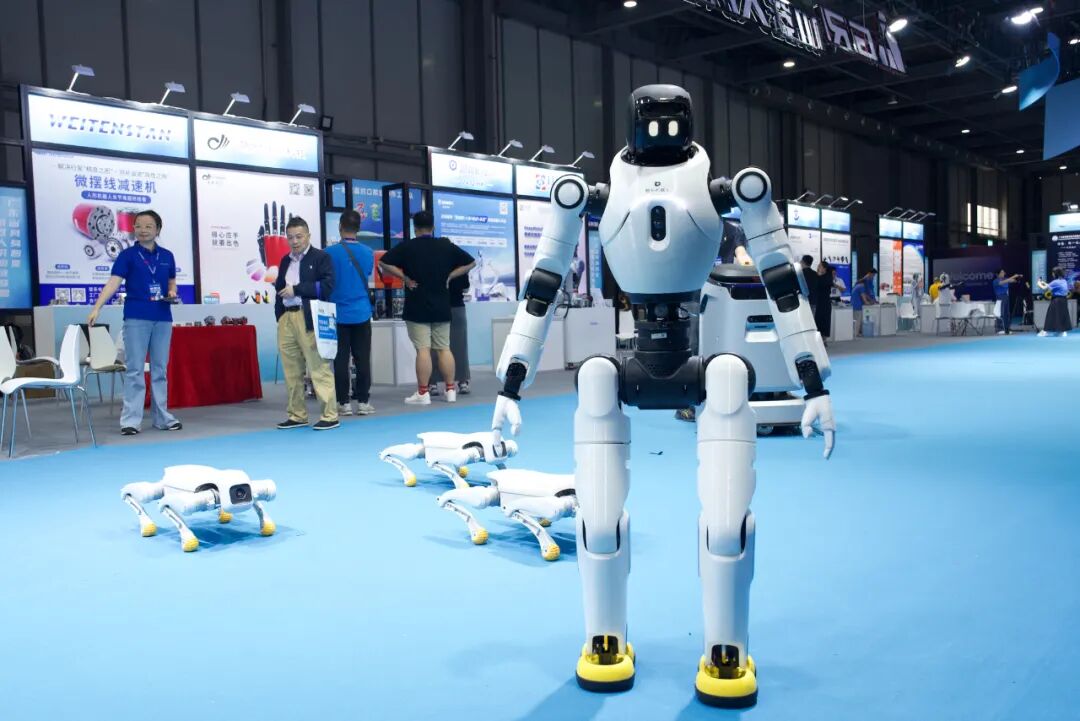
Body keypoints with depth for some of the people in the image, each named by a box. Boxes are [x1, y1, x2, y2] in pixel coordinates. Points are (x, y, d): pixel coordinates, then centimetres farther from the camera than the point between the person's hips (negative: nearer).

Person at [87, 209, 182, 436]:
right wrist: (97, 307, -24)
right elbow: (113, 282, -12)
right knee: (134, 369, -2)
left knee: (160, 369, 10)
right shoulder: (127, 255, -2)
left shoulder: (167, 256, 10)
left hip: (163, 318, 4)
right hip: (136, 317, -4)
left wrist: (172, 293, -2)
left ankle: (162, 417, 17)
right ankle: (131, 419, 2)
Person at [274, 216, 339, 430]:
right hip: (286, 318, 6)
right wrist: (279, 314, 10)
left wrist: (296, 290, -10)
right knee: (292, 370, 7)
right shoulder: (285, 261, 21)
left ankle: (330, 415, -4)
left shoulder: (321, 258, 2)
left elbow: (327, 286, -10)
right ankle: (297, 415, 15)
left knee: (319, 367, -8)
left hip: (308, 319, -6)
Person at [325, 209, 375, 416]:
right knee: (362, 359, 6)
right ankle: (363, 401, 8)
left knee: (341, 360, 4)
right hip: (361, 313, 2)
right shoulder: (368, 253, 0)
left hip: (338, 314, -2)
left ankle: (344, 403, 6)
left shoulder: (330, 252, -9)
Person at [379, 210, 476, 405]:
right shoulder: (446, 246, 5)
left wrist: (405, 277, -6)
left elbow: (384, 263, -11)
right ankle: (451, 390, 12)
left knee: (423, 350, -5)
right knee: (444, 348, 10)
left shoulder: (407, 247, -5)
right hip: (442, 308, 3)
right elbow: (470, 262, 11)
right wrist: (449, 276, 7)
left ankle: (423, 394, -4)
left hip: (417, 308, -3)